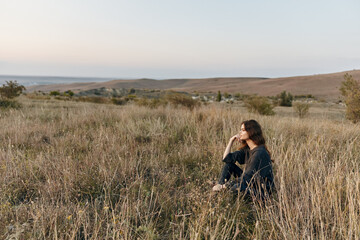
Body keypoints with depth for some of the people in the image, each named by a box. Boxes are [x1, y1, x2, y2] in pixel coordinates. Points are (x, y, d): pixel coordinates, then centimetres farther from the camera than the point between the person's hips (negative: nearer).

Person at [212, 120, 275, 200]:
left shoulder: (260, 153, -23)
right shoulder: (246, 149, 5)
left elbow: (247, 176, -26)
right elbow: (226, 158, 4)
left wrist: (226, 185, -25)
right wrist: (231, 140, -1)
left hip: (262, 190, -9)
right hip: (250, 182, 9)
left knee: (237, 187, -37)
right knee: (228, 164, 3)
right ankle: (219, 186, -9)